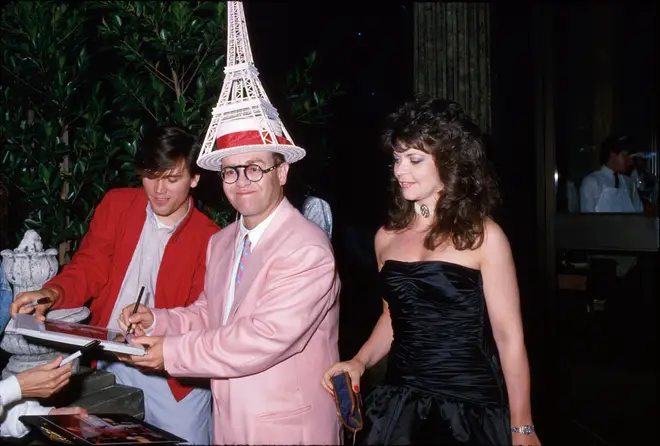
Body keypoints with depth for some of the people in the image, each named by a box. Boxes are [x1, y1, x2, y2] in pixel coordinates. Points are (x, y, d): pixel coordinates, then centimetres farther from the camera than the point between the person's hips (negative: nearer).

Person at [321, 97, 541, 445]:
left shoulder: (483, 236, -10)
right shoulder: (387, 236, 4)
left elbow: (509, 336, -8)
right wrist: (360, 361, 0)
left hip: (469, 406, -4)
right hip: (399, 403, 4)